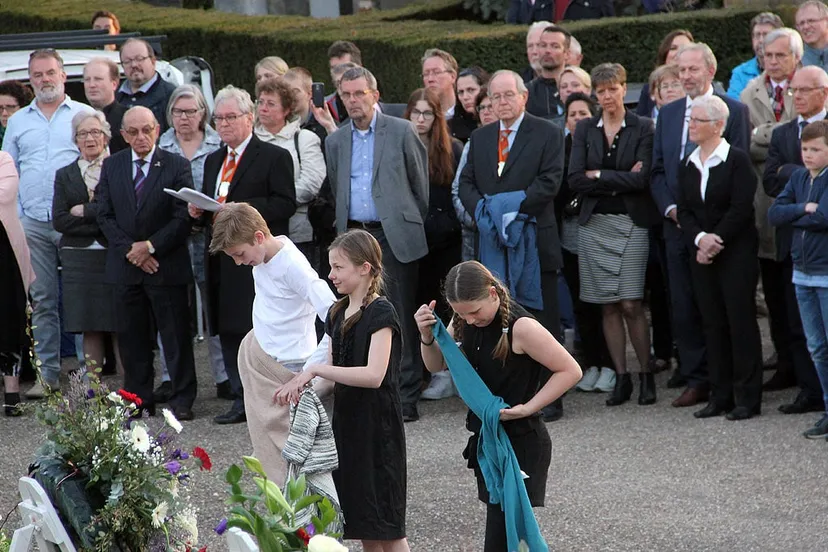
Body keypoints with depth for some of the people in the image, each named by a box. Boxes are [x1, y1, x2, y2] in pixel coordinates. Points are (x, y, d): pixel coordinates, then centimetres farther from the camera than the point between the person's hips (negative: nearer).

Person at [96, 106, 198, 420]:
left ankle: (182, 402, 2)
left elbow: (183, 217, -5)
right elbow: (105, 215, 5)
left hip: (167, 265, -3)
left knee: (176, 336, -2)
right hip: (125, 265, 3)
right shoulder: (111, 166, 9)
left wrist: (150, 246, -12)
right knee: (131, 337, 6)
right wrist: (130, 249, -7)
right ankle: (138, 400, 14)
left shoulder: (177, 166, -1)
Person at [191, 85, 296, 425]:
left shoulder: (274, 157, -2)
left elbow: (286, 204, -11)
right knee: (229, 333, 6)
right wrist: (198, 212, 2)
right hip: (222, 259, 7)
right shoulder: (214, 161, 21)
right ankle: (242, 400, 11)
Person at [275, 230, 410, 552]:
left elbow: (374, 375, -25)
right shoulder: (337, 314, 11)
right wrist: (303, 385, -6)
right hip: (346, 422, 8)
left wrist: (315, 370, -25)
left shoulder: (381, 313, -14)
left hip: (377, 427, -8)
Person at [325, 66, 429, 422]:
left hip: (395, 236, -4)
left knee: (401, 316, -4)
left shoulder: (401, 132, 0)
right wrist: (344, 228, 14)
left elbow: (421, 183, 5)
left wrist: (415, 224, 7)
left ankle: (406, 398, 0)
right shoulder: (336, 141, 13)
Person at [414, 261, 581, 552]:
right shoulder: (465, 323, 1)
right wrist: (427, 335, -9)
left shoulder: (521, 327, -21)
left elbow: (570, 371, -17)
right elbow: (436, 365, 11)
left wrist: (527, 408, -20)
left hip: (521, 443, -8)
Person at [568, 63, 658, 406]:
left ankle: (646, 375, 3)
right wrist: (620, 180, -8)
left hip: (631, 223, -3)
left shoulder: (643, 129, 0)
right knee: (609, 307, 3)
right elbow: (575, 180, -1)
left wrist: (599, 177, -7)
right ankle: (621, 378, 9)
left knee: (631, 305, -9)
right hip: (595, 224, 3)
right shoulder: (585, 130, 9)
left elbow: (642, 178, -11)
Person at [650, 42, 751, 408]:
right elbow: (657, 169, 14)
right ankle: (695, 379, 8)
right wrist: (670, 208, -2)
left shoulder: (734, 111, -1)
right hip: (677, 224, 4)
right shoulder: (667, 114, 14)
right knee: (683, 306, 3)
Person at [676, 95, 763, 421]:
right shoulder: (687, 165, 11)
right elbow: (683, 211, 6)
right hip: (702, 256, 6)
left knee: (741, 323, -4)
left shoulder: (737, 160, -6)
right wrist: (699, 238, -12)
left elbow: (741, 208, -13)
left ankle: (748, 398, 0)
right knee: (713, 325, 7)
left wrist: (716, 240, -15)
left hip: (737, 252, -6)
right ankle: (721, 397, 12)